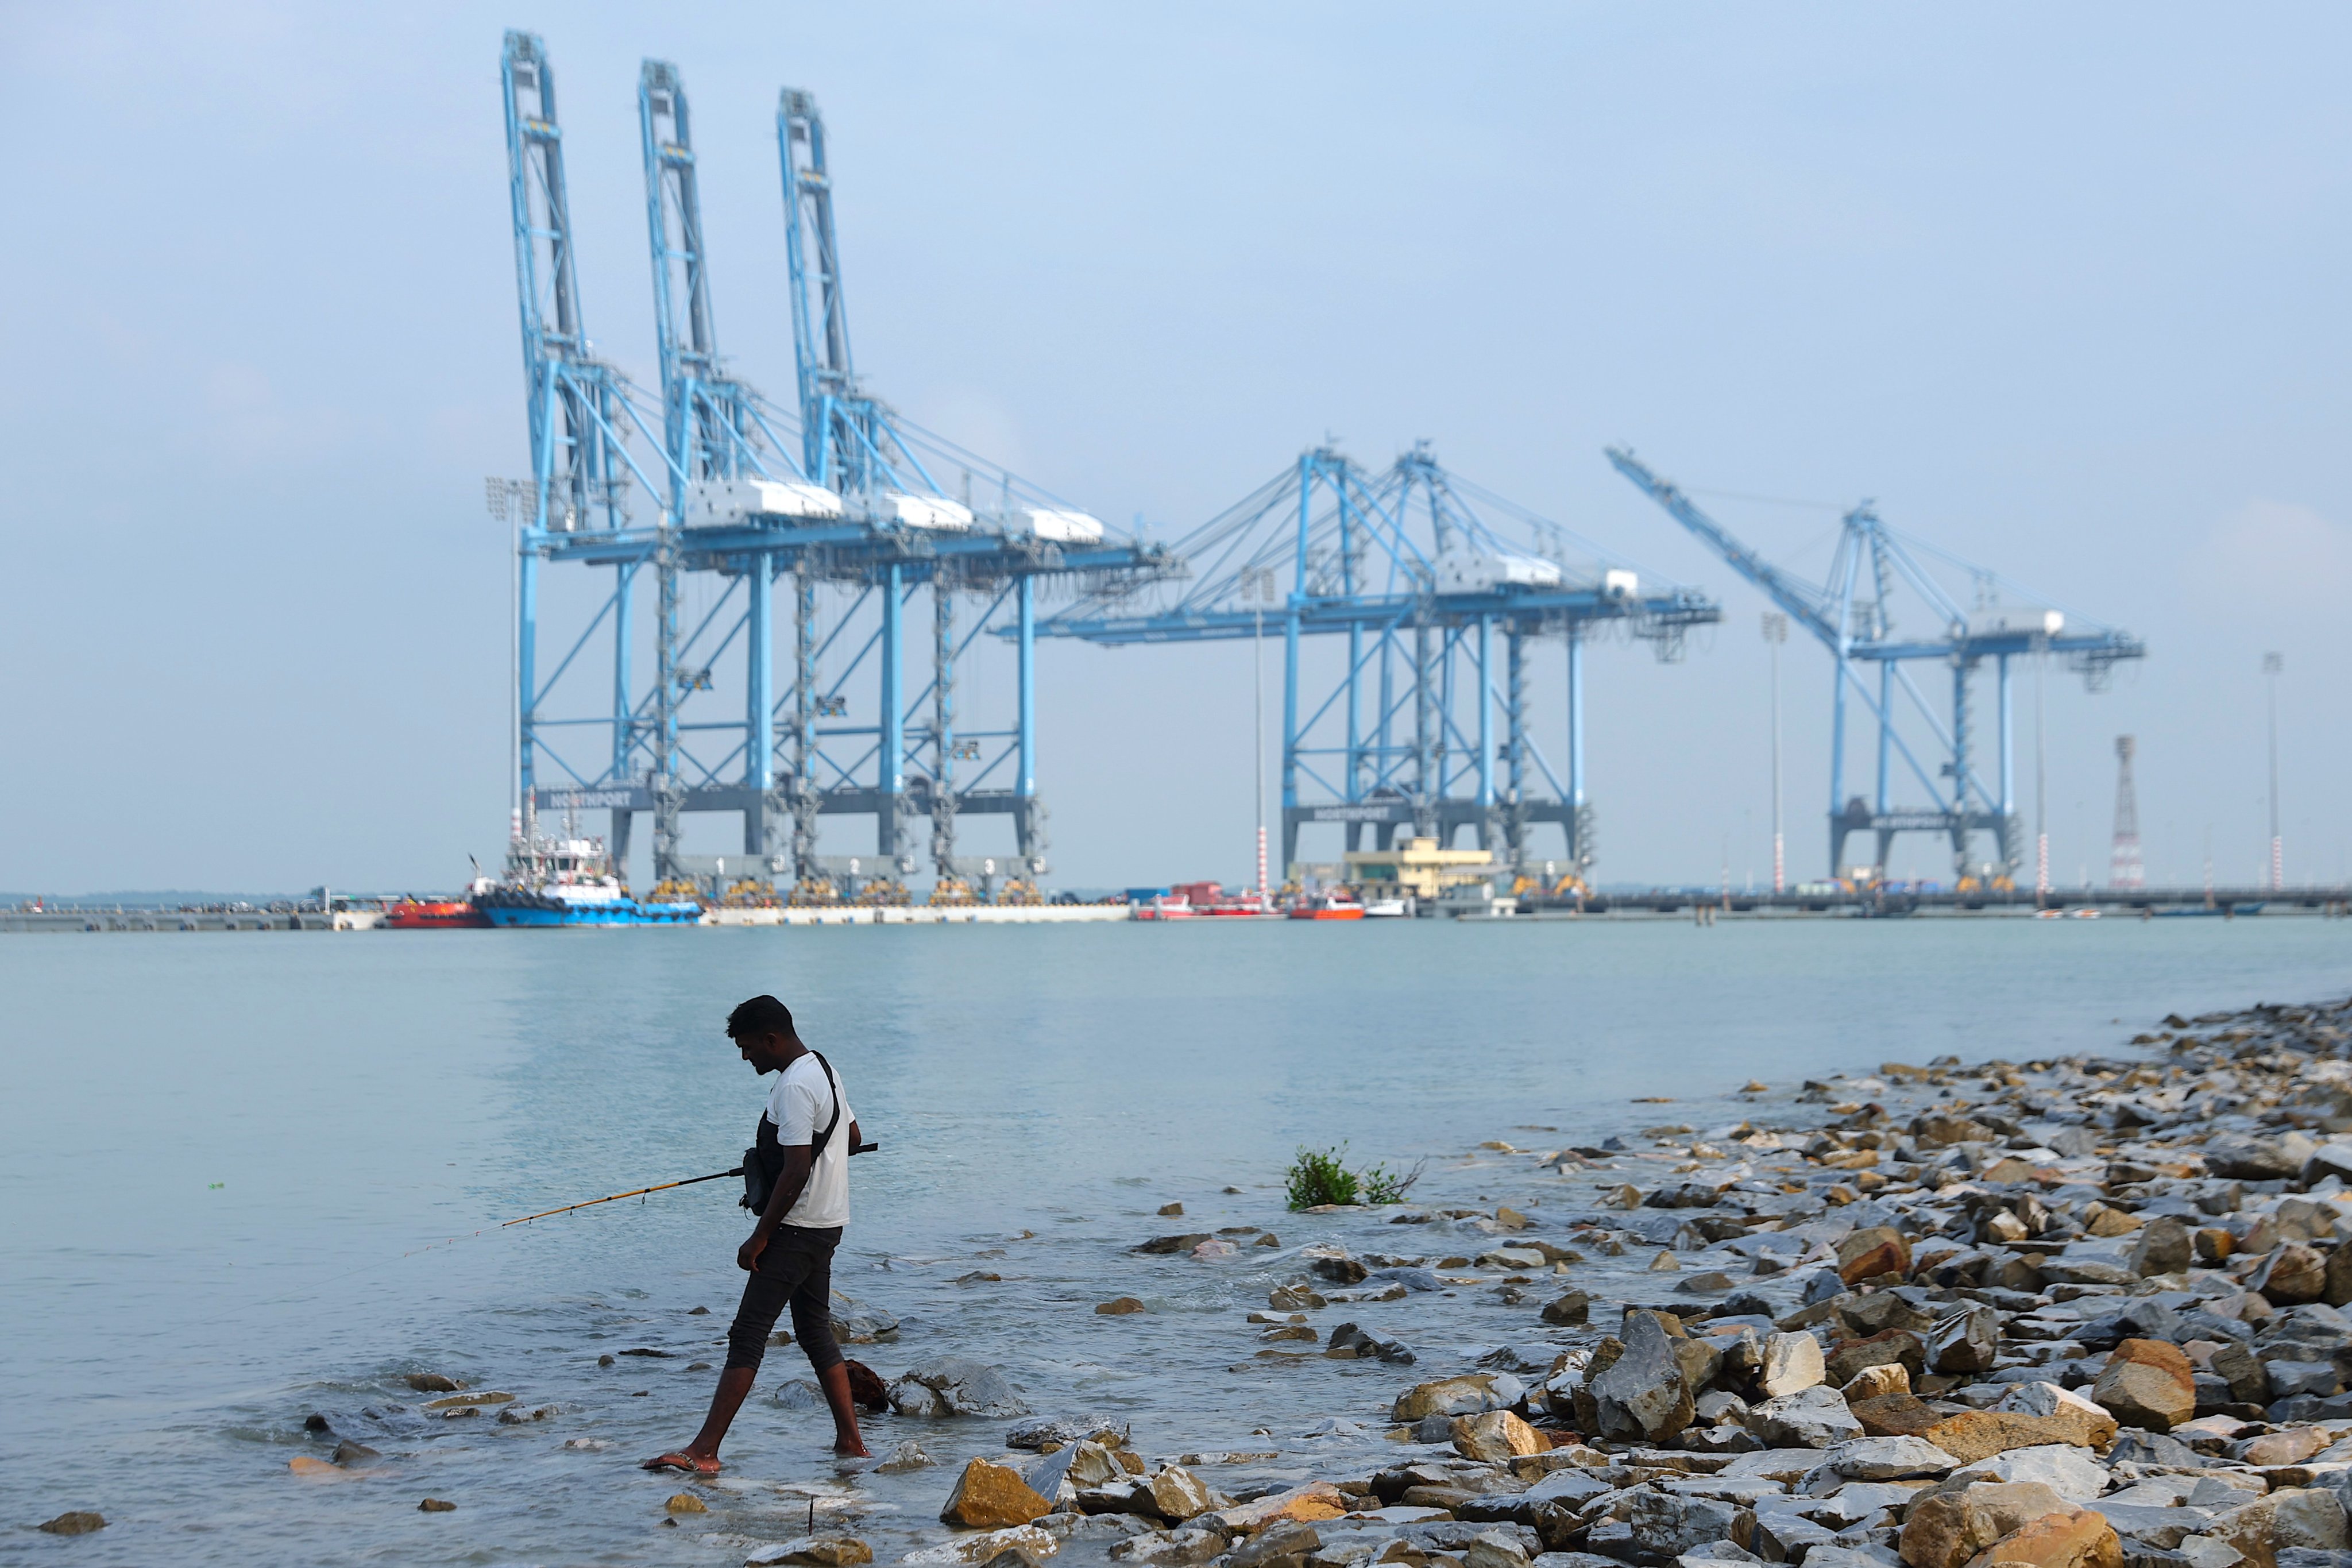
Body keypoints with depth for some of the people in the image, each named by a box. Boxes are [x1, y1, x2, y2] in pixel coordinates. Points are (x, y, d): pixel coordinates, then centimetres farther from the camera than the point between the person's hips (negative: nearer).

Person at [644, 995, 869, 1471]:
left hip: (797, 1228, -11)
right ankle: (850, 1440, 18)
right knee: (816, 1331, 17)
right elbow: (851, 1136, 25)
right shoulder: (822, 1070, 11)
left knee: (747, 1334, -12)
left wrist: (760, 1237, -20)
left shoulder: (794, 1087, -20)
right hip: (827, 1223, 11)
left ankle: (704, 1451, -16)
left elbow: (796, 1173, -25)